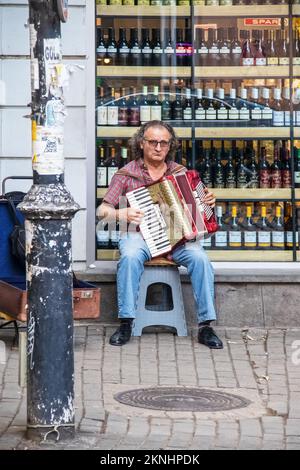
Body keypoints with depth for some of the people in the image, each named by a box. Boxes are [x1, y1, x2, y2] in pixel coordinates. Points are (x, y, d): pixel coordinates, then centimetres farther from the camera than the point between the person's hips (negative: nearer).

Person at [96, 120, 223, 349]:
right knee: (130, 257, -36)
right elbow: (102, 210, 4)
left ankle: (205, 325, -23)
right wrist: (122, 214, -15)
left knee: (200, 258, -28)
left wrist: (208, 202, -1)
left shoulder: (180, 173, 13)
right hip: (139, 235, -2)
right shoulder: (126, 174, 5)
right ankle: (126, 323, -28)